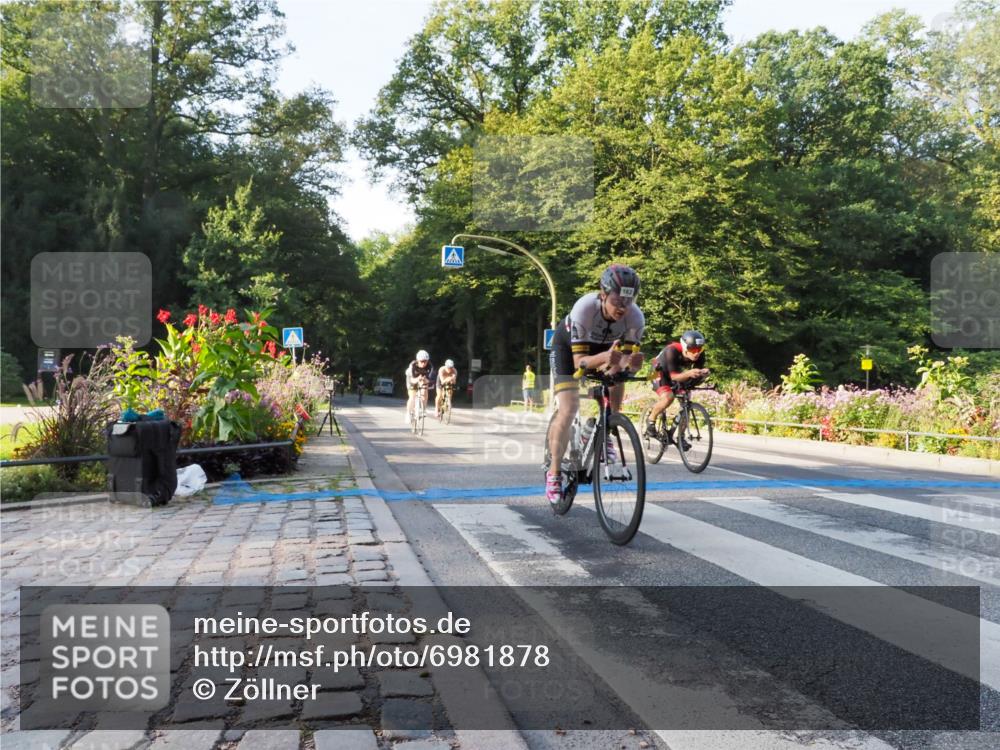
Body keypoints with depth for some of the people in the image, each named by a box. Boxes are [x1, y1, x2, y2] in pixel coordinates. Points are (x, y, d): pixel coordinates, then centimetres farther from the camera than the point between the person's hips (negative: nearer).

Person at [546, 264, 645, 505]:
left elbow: (629, 359, -25)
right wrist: (606, 357, -59)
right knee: (568, 409, -16)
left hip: (602, 346, 4)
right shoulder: (584, 309, -40)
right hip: (568, 345, -4)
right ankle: (554, 473, -5)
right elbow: (579, 361, -40)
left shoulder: (635, 318, -31)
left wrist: (630, 361, -49)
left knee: (617, 375, -24)